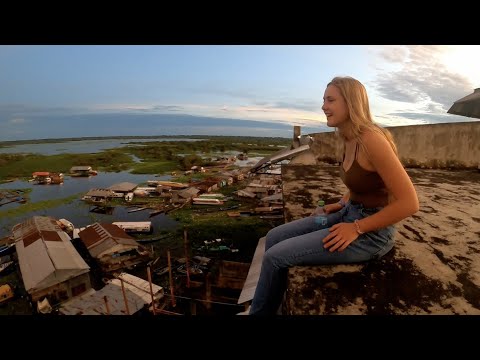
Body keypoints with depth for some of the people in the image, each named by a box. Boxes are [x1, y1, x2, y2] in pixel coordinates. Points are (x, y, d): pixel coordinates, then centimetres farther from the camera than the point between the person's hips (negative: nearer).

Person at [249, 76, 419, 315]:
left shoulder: (372, 139, -23)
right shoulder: (349, 140, 5)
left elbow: (409, 203, -22)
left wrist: (357, 229, -19)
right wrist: (340, 205, 8)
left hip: (370, 232, -8)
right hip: (349, 214, 8)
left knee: (275, 257, -12)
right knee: (274, 238, 1)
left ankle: (261, 310, 17)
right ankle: (268, 305, 18)